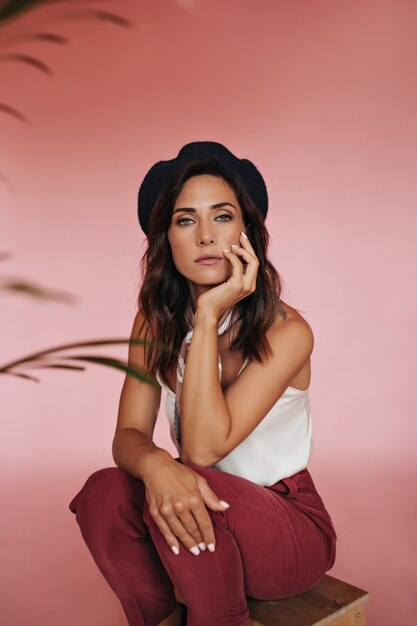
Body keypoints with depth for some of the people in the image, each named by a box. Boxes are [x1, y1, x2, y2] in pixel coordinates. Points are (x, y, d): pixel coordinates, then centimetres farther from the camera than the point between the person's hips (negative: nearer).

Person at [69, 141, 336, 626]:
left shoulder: (286, 331, -19)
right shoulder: (154, 323, -3)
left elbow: (204, 446, -25)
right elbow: (128, 434, -10)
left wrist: (210, 316, -27)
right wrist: (155, 464, -35)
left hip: (288, 525, -3)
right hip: (204, 515, 4)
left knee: (190, 488, -33)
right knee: (104, 493, -24)